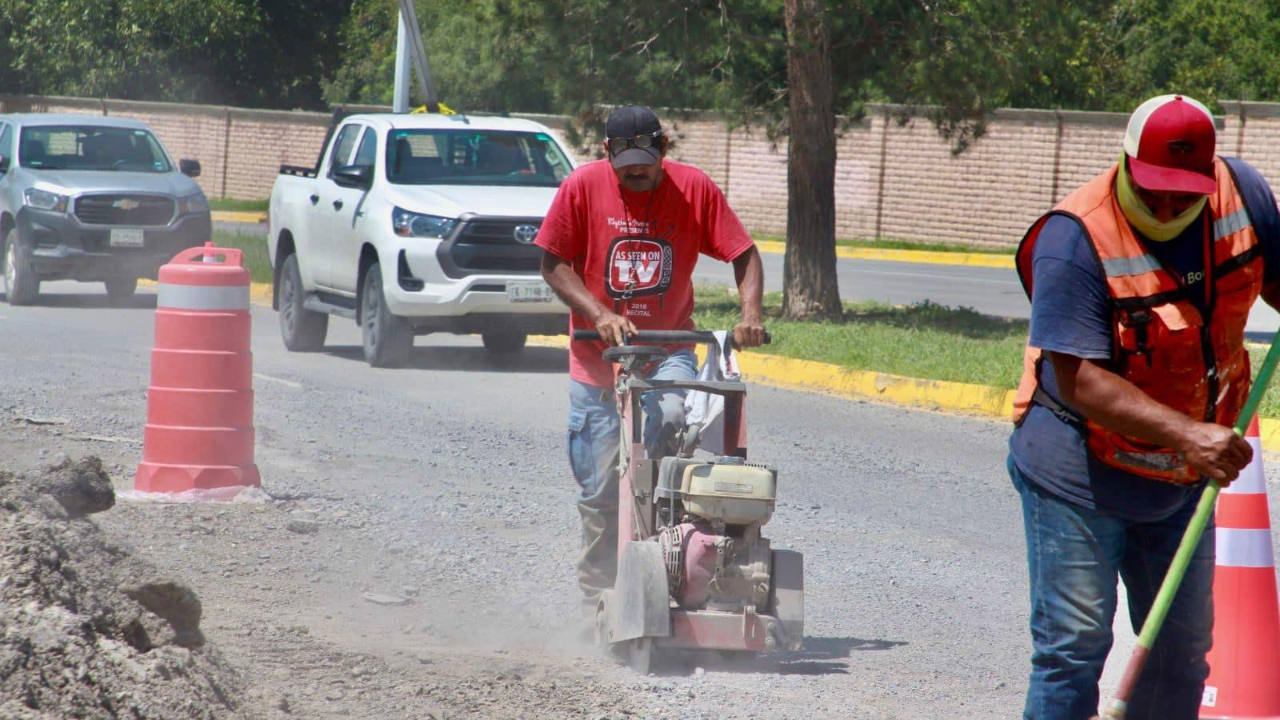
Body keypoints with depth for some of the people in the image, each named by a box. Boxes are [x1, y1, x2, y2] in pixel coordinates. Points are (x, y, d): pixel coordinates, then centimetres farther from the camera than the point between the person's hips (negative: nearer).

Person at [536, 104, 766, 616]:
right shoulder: (582, 187, -5)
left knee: (670, 420, -29)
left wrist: (750, 312, -18)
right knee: (601, 490, -1)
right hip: (597, 358, 0)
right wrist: (599, 314, -15)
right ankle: (598, 601, 14)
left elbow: (743, 254, 0)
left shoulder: (694, 189, -3)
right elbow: (553, 263, -1)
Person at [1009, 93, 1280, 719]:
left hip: (1182, 480, 6)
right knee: (1074, 649, -8)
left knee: (1182, 655, 11)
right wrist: (1187, 434, -38)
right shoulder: (1074, 238, -24)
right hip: (1080, 477, -6)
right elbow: (1077, 380, -28)